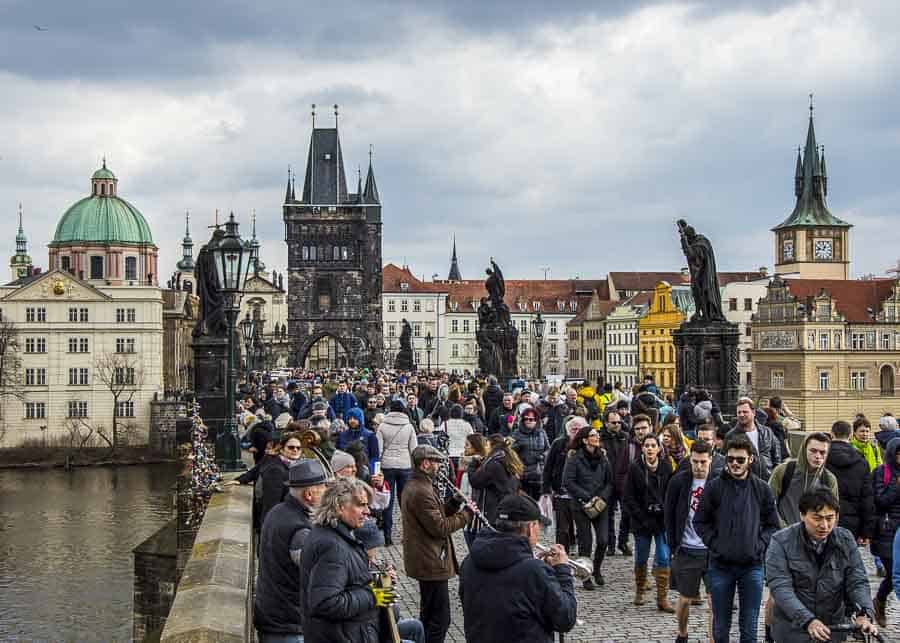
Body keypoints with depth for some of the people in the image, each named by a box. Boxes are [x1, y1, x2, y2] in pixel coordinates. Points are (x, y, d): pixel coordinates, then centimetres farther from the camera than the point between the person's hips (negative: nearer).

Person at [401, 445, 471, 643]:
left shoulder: (413, 486, 12)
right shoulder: (421, 492, -22)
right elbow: (439, 527, -24)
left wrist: (454, 504, 1)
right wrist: (466, 514, -13)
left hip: (424, 561, 11)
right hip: (432, 564, -11)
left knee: (428, 616, 22)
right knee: (440, 619, -6)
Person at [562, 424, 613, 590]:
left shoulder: (602, 457, 8)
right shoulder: (574, 458, -6)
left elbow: (610, 481, 11)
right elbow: (568, 482, -11)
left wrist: (602, 497, -7)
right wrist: (588, 497, -13)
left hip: (601, 506, 3)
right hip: (581, 506, -3)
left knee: (603, 540, -6)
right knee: (585, 543, 0)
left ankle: (597, 570, 19)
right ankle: (586, 577, 13)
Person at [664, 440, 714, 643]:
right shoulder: (679, 481, -3)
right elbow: (669, 516, 3)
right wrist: (673, 547, -1)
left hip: (713, 550, 0)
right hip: (687, 551, 0)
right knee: (685, 598, 10)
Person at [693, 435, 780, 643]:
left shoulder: (762, 489, 1)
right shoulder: (714, 487, -2)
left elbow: (772, 524, 8)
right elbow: (700, 521, 3)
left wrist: (760, 545, -6)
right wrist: (714, 543, -7)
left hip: (752, 565, 0)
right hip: (721, 565, 0)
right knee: (721, 626, 9)